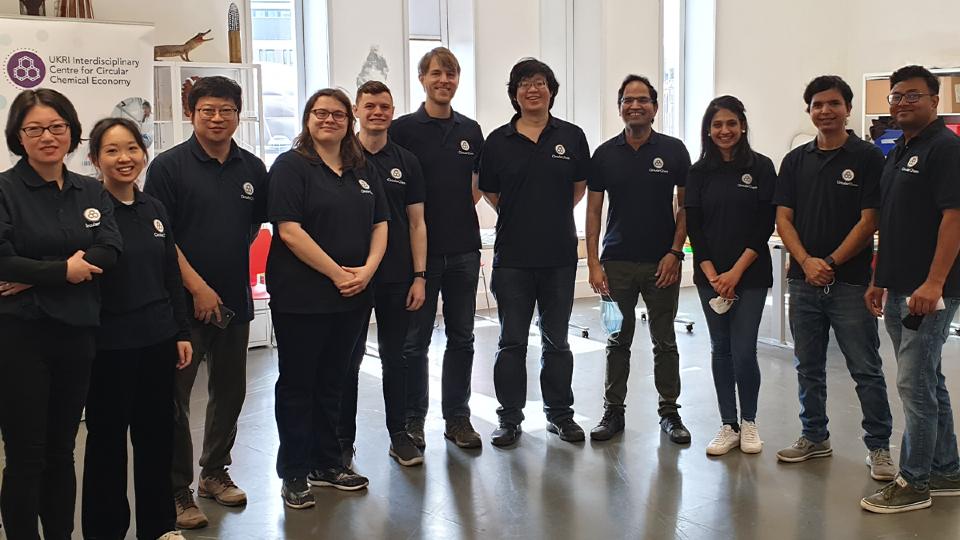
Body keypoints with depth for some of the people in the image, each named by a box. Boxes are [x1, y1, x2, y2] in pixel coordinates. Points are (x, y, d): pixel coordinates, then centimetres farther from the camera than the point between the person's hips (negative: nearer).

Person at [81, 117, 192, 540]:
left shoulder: (154, 209, 8)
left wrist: (182, 331, 11)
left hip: (157, 339, 5)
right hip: (109, 344, -5)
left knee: (157, 434, 13)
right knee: (107, 439, 8)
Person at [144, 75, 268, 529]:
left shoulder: (252, 169, 6)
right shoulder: (169, 165, -7)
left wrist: (232, 255, 10)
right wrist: (198, 287, -15)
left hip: (234, 300, 5)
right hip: (183, 301, -5)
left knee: (229, 392, 15)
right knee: (175, 397, 0)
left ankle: (215, 472, 32)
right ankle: (177, 490, 12)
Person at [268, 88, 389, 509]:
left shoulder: (362, 171, 13)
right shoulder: (291, 166, -6)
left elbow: (380, 225, 12)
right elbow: (290, 231, -16)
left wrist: (367, 269, -6)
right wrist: (337, 273, -17)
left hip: (351, 299, 6)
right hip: (301, 297, -5)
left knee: (333, 382, 15)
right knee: (297, 384, 5)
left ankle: (327, 463, 27)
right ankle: (294, 474, 15)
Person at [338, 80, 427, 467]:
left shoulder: (406, 162, 7)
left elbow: (416, 222, 7)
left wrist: (419, 276, 0)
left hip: (397, 277, 2)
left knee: (395, 358, 10)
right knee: (348, 359, 6)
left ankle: (399, 434, 22)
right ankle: (344, 439, 17)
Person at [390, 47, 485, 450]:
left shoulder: (470, 131, 9)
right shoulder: (403, 129, -3)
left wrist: (462, 209, 7)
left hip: (463, 248, 4)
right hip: (419, 248, -4)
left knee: (461, 337, 10)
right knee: (415, 340, 3)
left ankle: (458, 417, 21)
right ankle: (413, 420, 15)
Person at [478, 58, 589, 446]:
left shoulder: (571, 137, 2)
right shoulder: (498, 141, 1)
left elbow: (579, 187, 12)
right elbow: (489, 192, 9)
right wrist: (519, 216, 10)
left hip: (560, 254, 1)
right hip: (512, 255, 0)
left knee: (556, 339, 11)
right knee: (512, 341, 6)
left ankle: (560, 413, 23)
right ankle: (510, 417, 16)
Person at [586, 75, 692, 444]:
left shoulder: (673, 151, -1)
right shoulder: (605, 154, 2)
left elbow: (685, 205, 1)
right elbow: (593, 210, 3)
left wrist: (675, 252, -8)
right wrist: (593, 262, -4)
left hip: (661, 261, -1)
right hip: (617, 261, 1)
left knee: (664, 341, 7)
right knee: (618, 341, 8)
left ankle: (669, 411, 18)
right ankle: (613, 411, 17)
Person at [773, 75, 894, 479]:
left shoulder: (867, 157, -3)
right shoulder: (796, 160, 10)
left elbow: (869, 221, -8)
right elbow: (783, 218, 5)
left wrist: (831, 262, -13)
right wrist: (806, 262, -10)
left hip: (850, 282, -4)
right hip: (804, 280, 4)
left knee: (866, 370, 1)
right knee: (808, 367, 12)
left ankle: (878, 446, 12)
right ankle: (814, 438, 25)